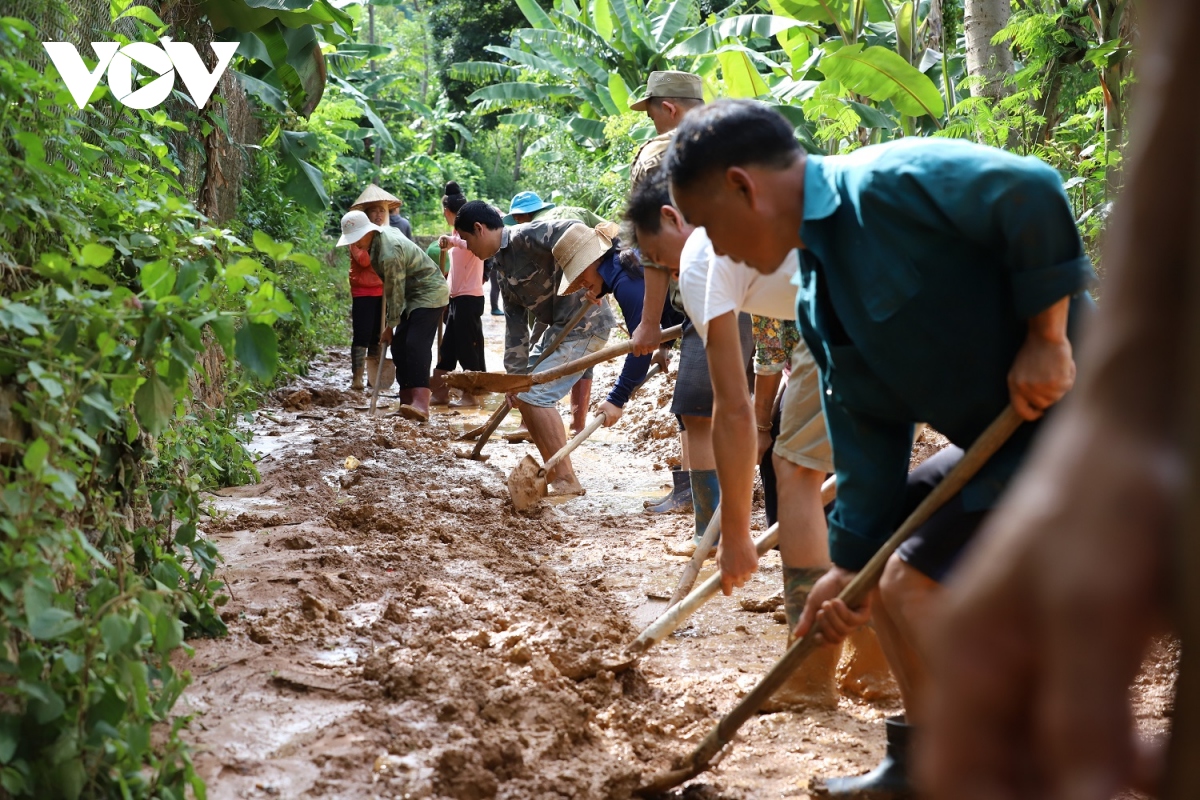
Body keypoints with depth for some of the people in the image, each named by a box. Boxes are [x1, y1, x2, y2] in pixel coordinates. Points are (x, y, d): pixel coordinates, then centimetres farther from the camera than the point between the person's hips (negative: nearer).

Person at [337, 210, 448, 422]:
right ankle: (407, 402, 8)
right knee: (399, 346, 6)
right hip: (415, 295, 11)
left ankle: (421, 404, -36)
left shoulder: (389, 254, -28)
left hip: (429, 295, -11)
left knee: (416, 345, -24)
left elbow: (395, 292, -22)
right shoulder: (383, 232, 2)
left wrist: (391, 325, -12)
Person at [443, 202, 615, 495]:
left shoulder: (524, 237, -15)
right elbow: (515, 323, 15)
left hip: (585, 323, -10)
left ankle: (567, 479, -5)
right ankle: (553, 471, 20)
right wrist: (515, 373, 13)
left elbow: (570, 231, -30)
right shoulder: (503, 265, 15)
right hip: (560, 326, 10)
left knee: (535, 395, -12)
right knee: (522, 392, 13)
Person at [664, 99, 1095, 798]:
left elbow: (1033, 192, -29)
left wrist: (1046, 339, -25)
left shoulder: (887, 182, -18)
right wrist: (851, 565, 10)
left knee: (915, 580, -14)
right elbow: (869, 431, 12)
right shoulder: (820, 300, 11)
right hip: (999, 439, 10)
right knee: (885, 557, 17)